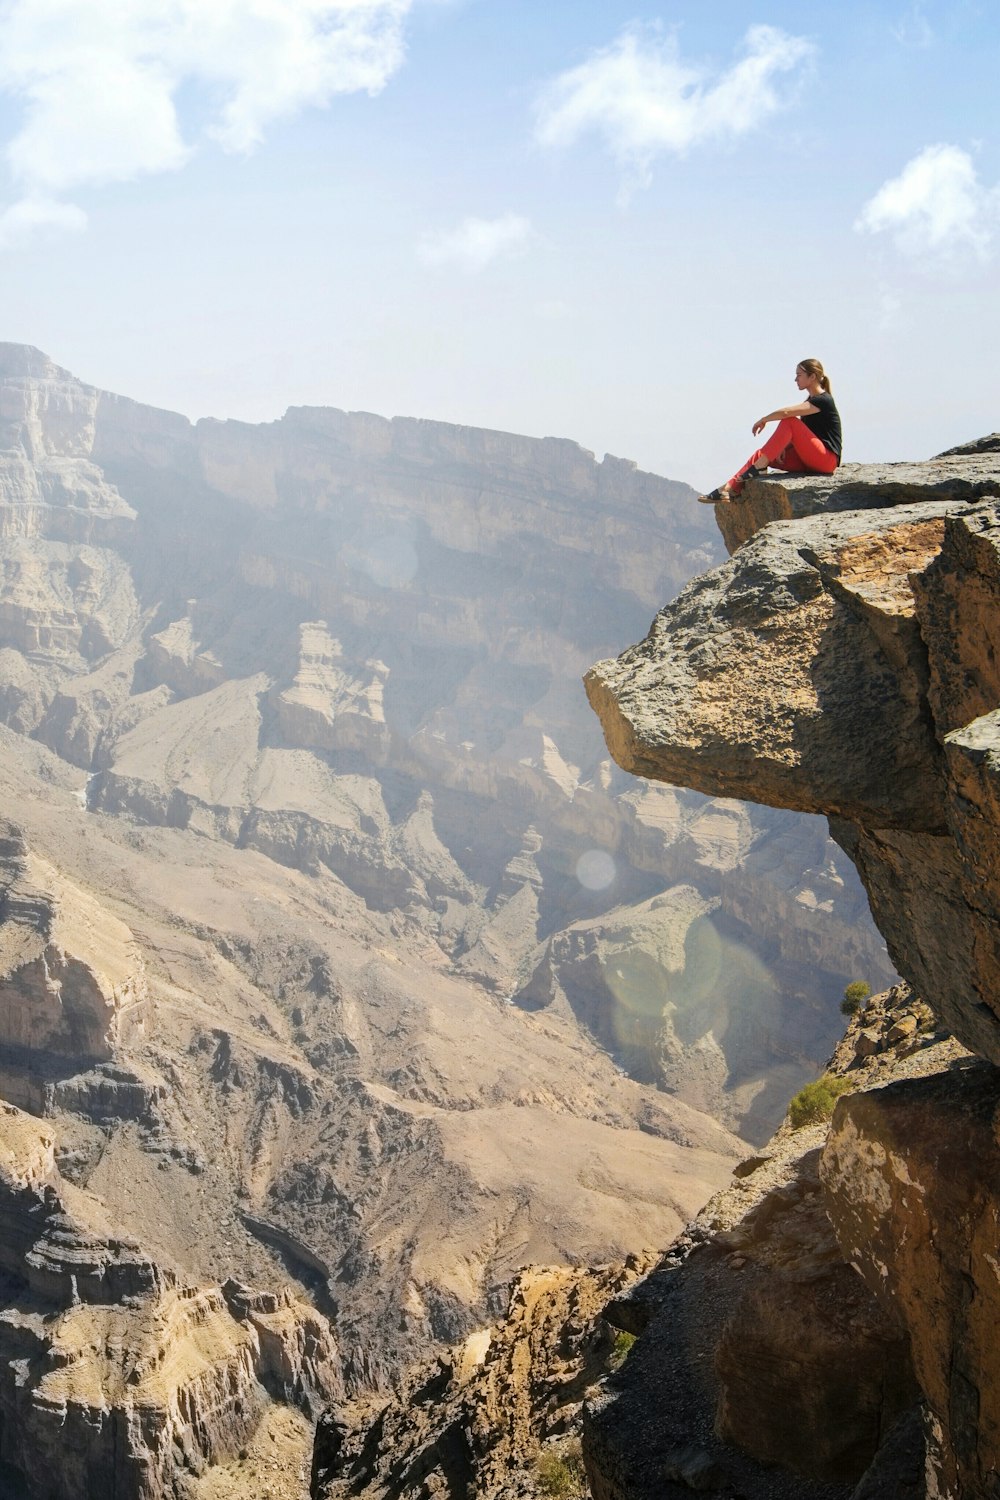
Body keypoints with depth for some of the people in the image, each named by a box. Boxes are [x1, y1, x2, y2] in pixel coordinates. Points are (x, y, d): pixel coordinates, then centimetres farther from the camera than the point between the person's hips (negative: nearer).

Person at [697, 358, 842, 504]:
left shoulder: (823, 400, -12)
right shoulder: (810, 400, 20)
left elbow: (785, 413, -25)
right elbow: (797, 436, 15)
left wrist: (763, 420, -9)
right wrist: (782, 446, -4)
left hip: (828, 458, -9)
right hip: (809, 459, 9)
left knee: (789, 421, -25)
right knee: (761, 454, -5)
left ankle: (759, 467, -24)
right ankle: (730, 490, -17)